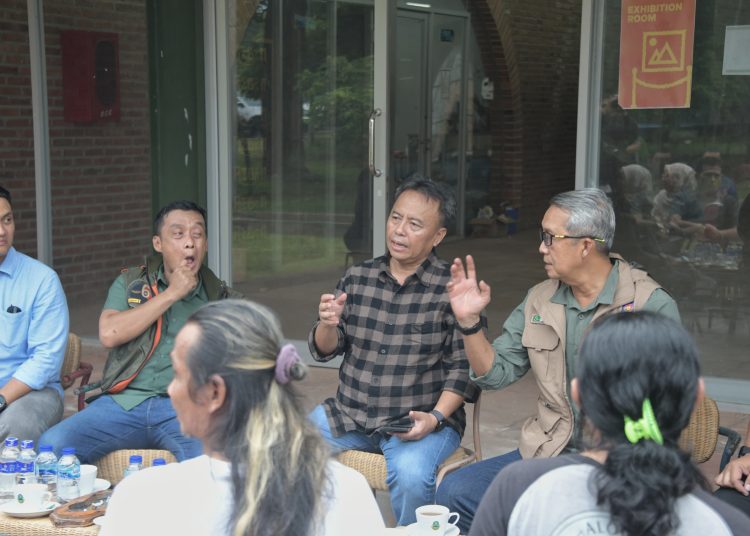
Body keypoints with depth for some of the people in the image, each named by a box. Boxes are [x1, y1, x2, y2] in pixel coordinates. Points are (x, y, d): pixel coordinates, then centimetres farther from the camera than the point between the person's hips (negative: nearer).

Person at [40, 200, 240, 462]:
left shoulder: (220, 297, 15)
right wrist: (171, 294, -1)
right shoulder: (130, 282, 17)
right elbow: (109, 334, -1)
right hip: (124, 401, 1)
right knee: (53, 444, -23)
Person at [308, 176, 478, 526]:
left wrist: (435, 417, -19)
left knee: (410, 472, -32)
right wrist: (328, 325, -12)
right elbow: (324, 350, 10)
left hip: (420, 421, -5)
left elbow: (463, 367, -7)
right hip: (349, 414, 5)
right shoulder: (357, 278, 7)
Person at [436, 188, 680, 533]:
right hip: (549, 453, 5)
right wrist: (469, 321, -3)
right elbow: (495, 373, 12)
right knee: (455, 492, -12)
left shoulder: (651, 305, -8)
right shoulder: (540, 301, 9)